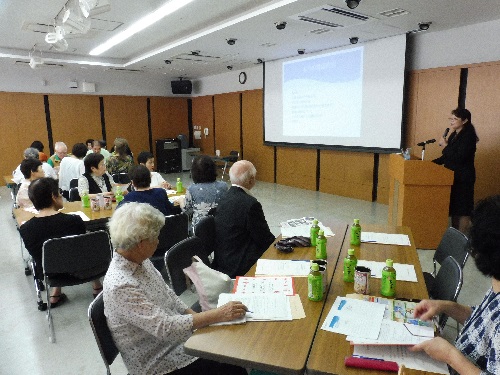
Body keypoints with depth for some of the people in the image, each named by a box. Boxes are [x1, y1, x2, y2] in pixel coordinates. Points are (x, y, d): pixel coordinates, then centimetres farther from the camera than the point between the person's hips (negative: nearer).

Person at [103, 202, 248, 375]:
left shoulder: (138, 260, -3)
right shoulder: (121, 286, -29)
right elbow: (164, 327, -31)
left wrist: (197, 317, -3)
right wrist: (217, 315, -28)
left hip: (177, 332, 7)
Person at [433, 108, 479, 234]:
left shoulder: (468, 136, -13)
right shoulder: (454, 135, 12)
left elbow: (459, 158, -23)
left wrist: (445, 145, -15)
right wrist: (433, 162, 5)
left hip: (463, 178, -8)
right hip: (452, 176, 9)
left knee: (462, 208, -2)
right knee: (453, 206, 14)